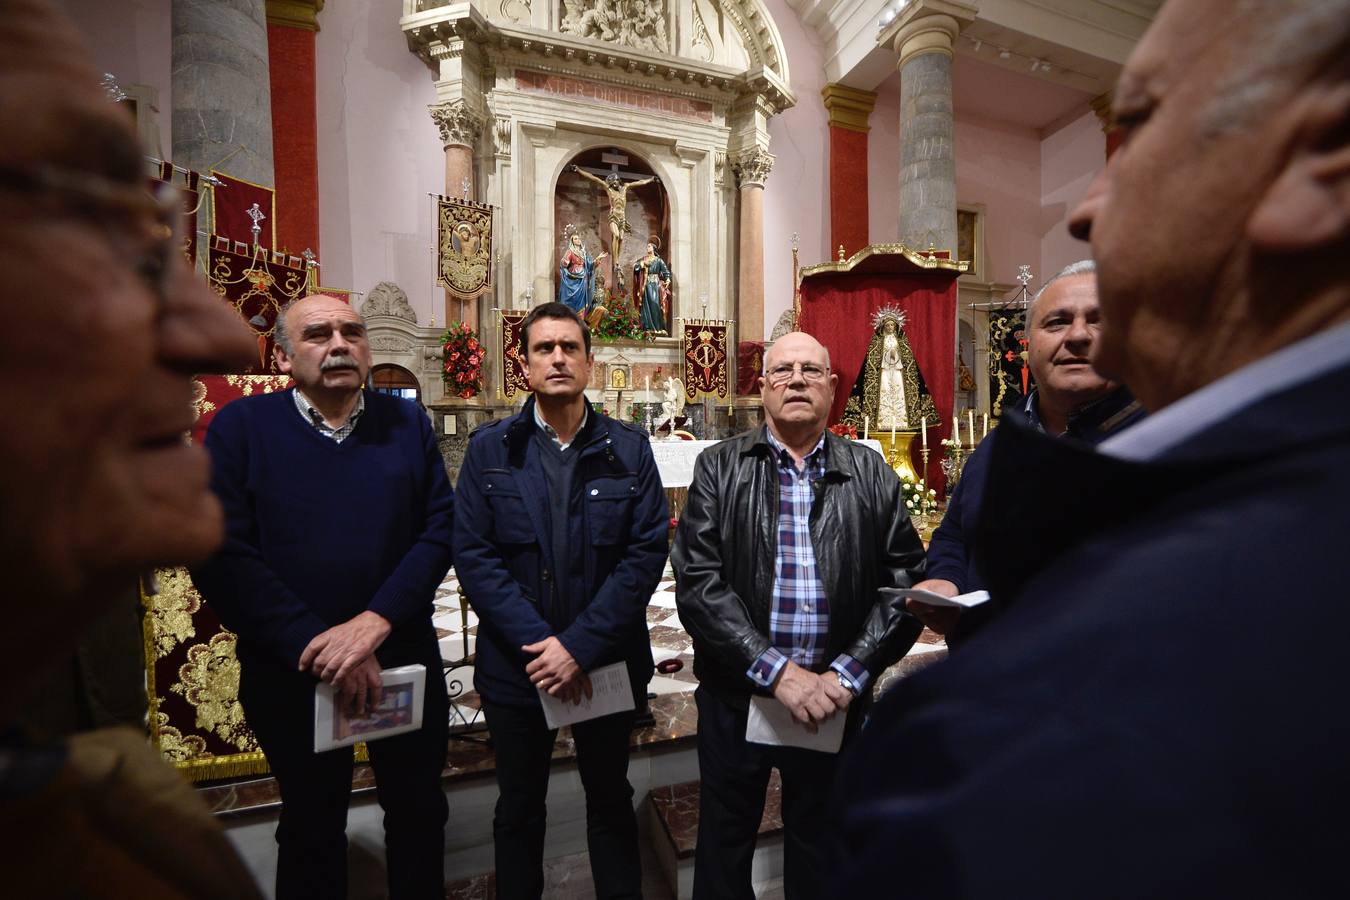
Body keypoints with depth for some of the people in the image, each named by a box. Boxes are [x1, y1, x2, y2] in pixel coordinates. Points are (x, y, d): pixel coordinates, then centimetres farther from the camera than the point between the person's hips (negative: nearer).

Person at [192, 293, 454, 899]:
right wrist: (315, 645, -17)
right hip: (290, 670, -1)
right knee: (311, 825, 22)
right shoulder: (240, 427, -5)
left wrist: (373, 623, -18)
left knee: (418, 811, 21)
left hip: (406, 658, 2)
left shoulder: (406, 422, -1)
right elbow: (221, 554, -12)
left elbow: (440, 528, -7)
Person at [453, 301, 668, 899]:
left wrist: (580, 645, -17)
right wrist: (539, 642, -17)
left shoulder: (629, 450, -4)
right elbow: (473, 556, -8)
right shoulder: (489, 449, -3)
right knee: (518, 808, 21)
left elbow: (647, 552, -10)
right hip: (515, 666, 1)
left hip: (606, 664, 0)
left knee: (611, 802, 21)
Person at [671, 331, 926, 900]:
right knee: (723, 851, 20)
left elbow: (905, 582, -2)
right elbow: (697, 582, -12)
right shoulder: (718, 469, -5)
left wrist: (848, 674, -12)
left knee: (819, 852, 23)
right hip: (736, 697, -1)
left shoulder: (871, 474, 1)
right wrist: (777, 671, -18)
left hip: (837, 701, 2)